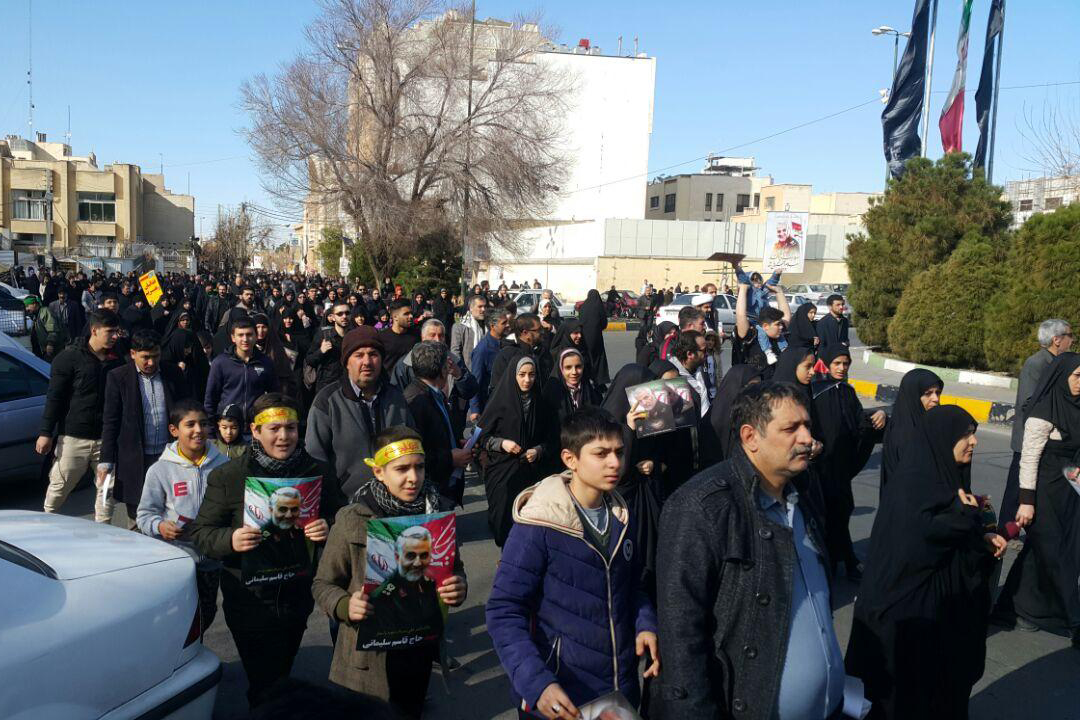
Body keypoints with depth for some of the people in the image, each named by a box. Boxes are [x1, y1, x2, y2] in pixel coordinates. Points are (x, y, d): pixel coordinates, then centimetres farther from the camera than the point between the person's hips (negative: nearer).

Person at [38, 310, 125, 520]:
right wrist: (46, 432, -8)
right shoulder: (70, 357, -5)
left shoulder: (118, 360, 5)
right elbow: (54, 397, -4)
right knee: (60, 485, 7)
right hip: (74, 436, -3)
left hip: (107, 437, 3)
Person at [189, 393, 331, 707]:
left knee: (282, 679, 22)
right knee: (264, 686, 0)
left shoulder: (316, 472, 0)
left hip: (297, 598, 3)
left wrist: (327, 531, -15)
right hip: (250, 602, -3)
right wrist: (230, 540, -24)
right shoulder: (227, 476, -7)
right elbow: (200, 533, -4)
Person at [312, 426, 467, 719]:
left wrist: (458, 587, -15)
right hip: (367, 659, -3)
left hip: (419, 653, 3)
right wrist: (346, 606, -24)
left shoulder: (438, 513, -5)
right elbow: (323, 584, -4)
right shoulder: (352, 520, -13)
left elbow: (456, 569, 7)